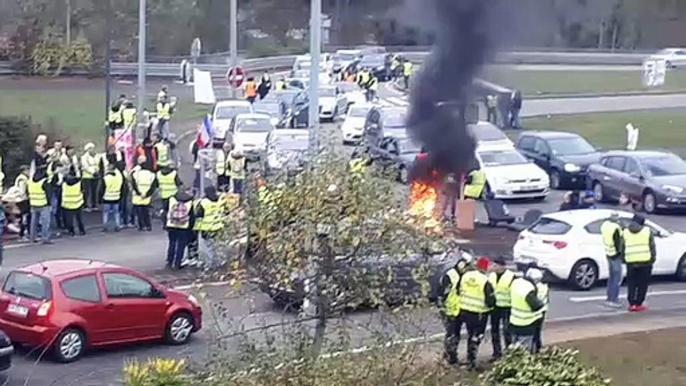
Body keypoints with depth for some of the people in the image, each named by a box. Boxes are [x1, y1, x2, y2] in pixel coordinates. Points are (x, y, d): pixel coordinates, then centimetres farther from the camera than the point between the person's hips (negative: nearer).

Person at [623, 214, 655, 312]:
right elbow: (652, 247, 3)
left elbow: (622, 247, 6)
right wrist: (652, 259, 8)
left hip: (631, 261, 1)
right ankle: (638, 304, 2)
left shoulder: (625, 232, 8)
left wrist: (624, 259, 13)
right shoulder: (647, 231, 4)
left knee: (631, 283, 9)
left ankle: (632, 304, 3)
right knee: (642, 283, 4)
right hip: (645, 261, -1)